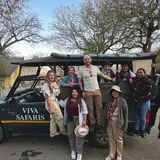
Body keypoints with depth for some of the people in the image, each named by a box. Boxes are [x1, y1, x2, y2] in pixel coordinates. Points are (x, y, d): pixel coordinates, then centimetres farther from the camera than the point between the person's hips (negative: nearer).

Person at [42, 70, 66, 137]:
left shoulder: (55, 83, 9)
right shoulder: (46, 85, -16)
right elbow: (47, 97, -19)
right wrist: (51, 107, -22)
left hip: (55, 102, 8)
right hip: (50, 103, -8)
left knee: (53, 118, 16)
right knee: (60, 118, 0)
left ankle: (53, 133, 29)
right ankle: (63, 131, 17)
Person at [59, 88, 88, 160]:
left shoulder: (81, 100, -2)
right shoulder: (67, 100, 8)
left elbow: (85, 111, -3)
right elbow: (62, 103, 28)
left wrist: (84, 120, -8)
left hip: (78, 120, -4)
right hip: (69, 120, 4)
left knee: (79, 136, 0)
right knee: (70, 135, 13)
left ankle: (79, 153, 12)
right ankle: (73, 150, 33)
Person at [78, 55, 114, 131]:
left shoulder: (95, 67, 4)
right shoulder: (81, 69, -1)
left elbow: (102, 75, 14)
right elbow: (80, 81, 3)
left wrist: (111, 79, 12)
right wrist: (82, 91, -3)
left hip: (97, 91, 2)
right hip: (87, 92, -2)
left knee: (99, 107, 5)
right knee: (90, 109, 4)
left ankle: (99, 123, 17)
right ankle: (92, 124, 16)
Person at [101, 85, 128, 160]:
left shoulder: (122, 101, -8)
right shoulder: (109, 101, 9)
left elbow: (125, 113, -9)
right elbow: (105, 111, 10)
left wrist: (125, 125, -13)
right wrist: (104, 121, 4)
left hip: (117, 122, -4)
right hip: (109, 122, 5)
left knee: (119, 139, 11)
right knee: (111, 139, 14)